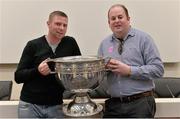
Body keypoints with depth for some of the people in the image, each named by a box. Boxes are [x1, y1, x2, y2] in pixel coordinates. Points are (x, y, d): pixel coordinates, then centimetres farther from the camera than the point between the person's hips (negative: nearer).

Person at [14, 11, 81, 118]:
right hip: (30, 105, -1)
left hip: (56, 106, 1)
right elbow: (18, 76, -3)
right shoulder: (33, 45, -4)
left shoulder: (70, 43, 1)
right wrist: (37, 70, -19)